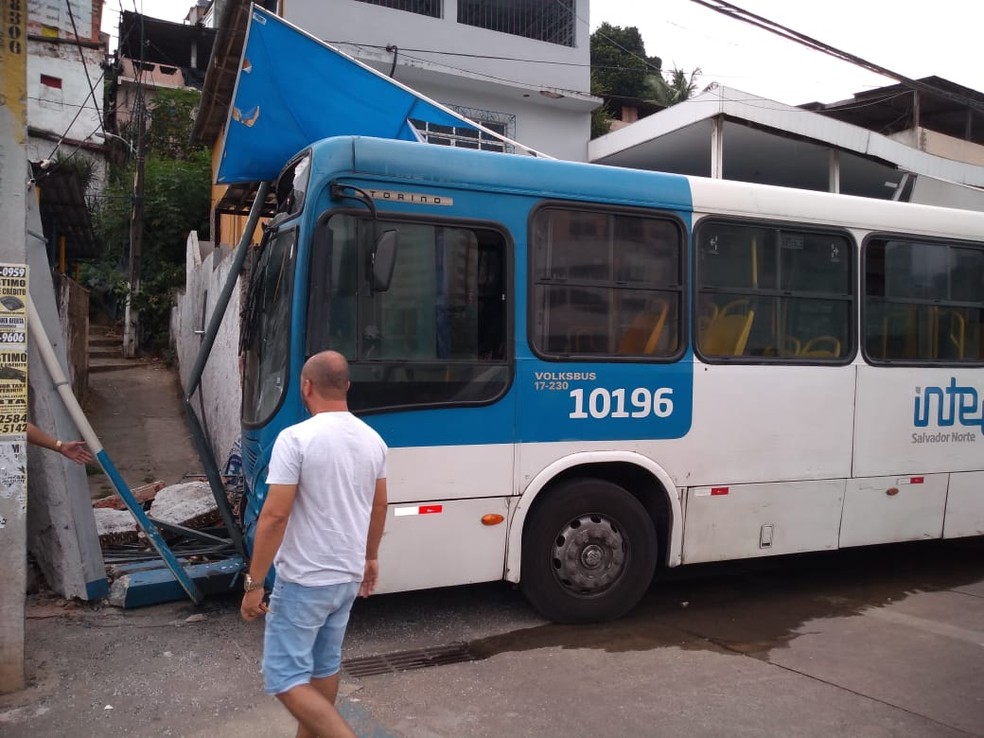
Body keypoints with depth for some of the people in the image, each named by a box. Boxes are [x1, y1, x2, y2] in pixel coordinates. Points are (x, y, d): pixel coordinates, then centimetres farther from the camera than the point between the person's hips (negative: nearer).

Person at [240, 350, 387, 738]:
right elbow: (379, 507, 12)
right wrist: (370, 558, 26)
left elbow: (274, 516, -21)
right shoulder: (372, 439, 2)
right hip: (349, 577, 7)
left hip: (304, 582, -7)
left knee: (286, 678, 3)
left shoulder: (296, 438, -19)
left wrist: (254, 584, -13)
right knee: (324, 667, 21)